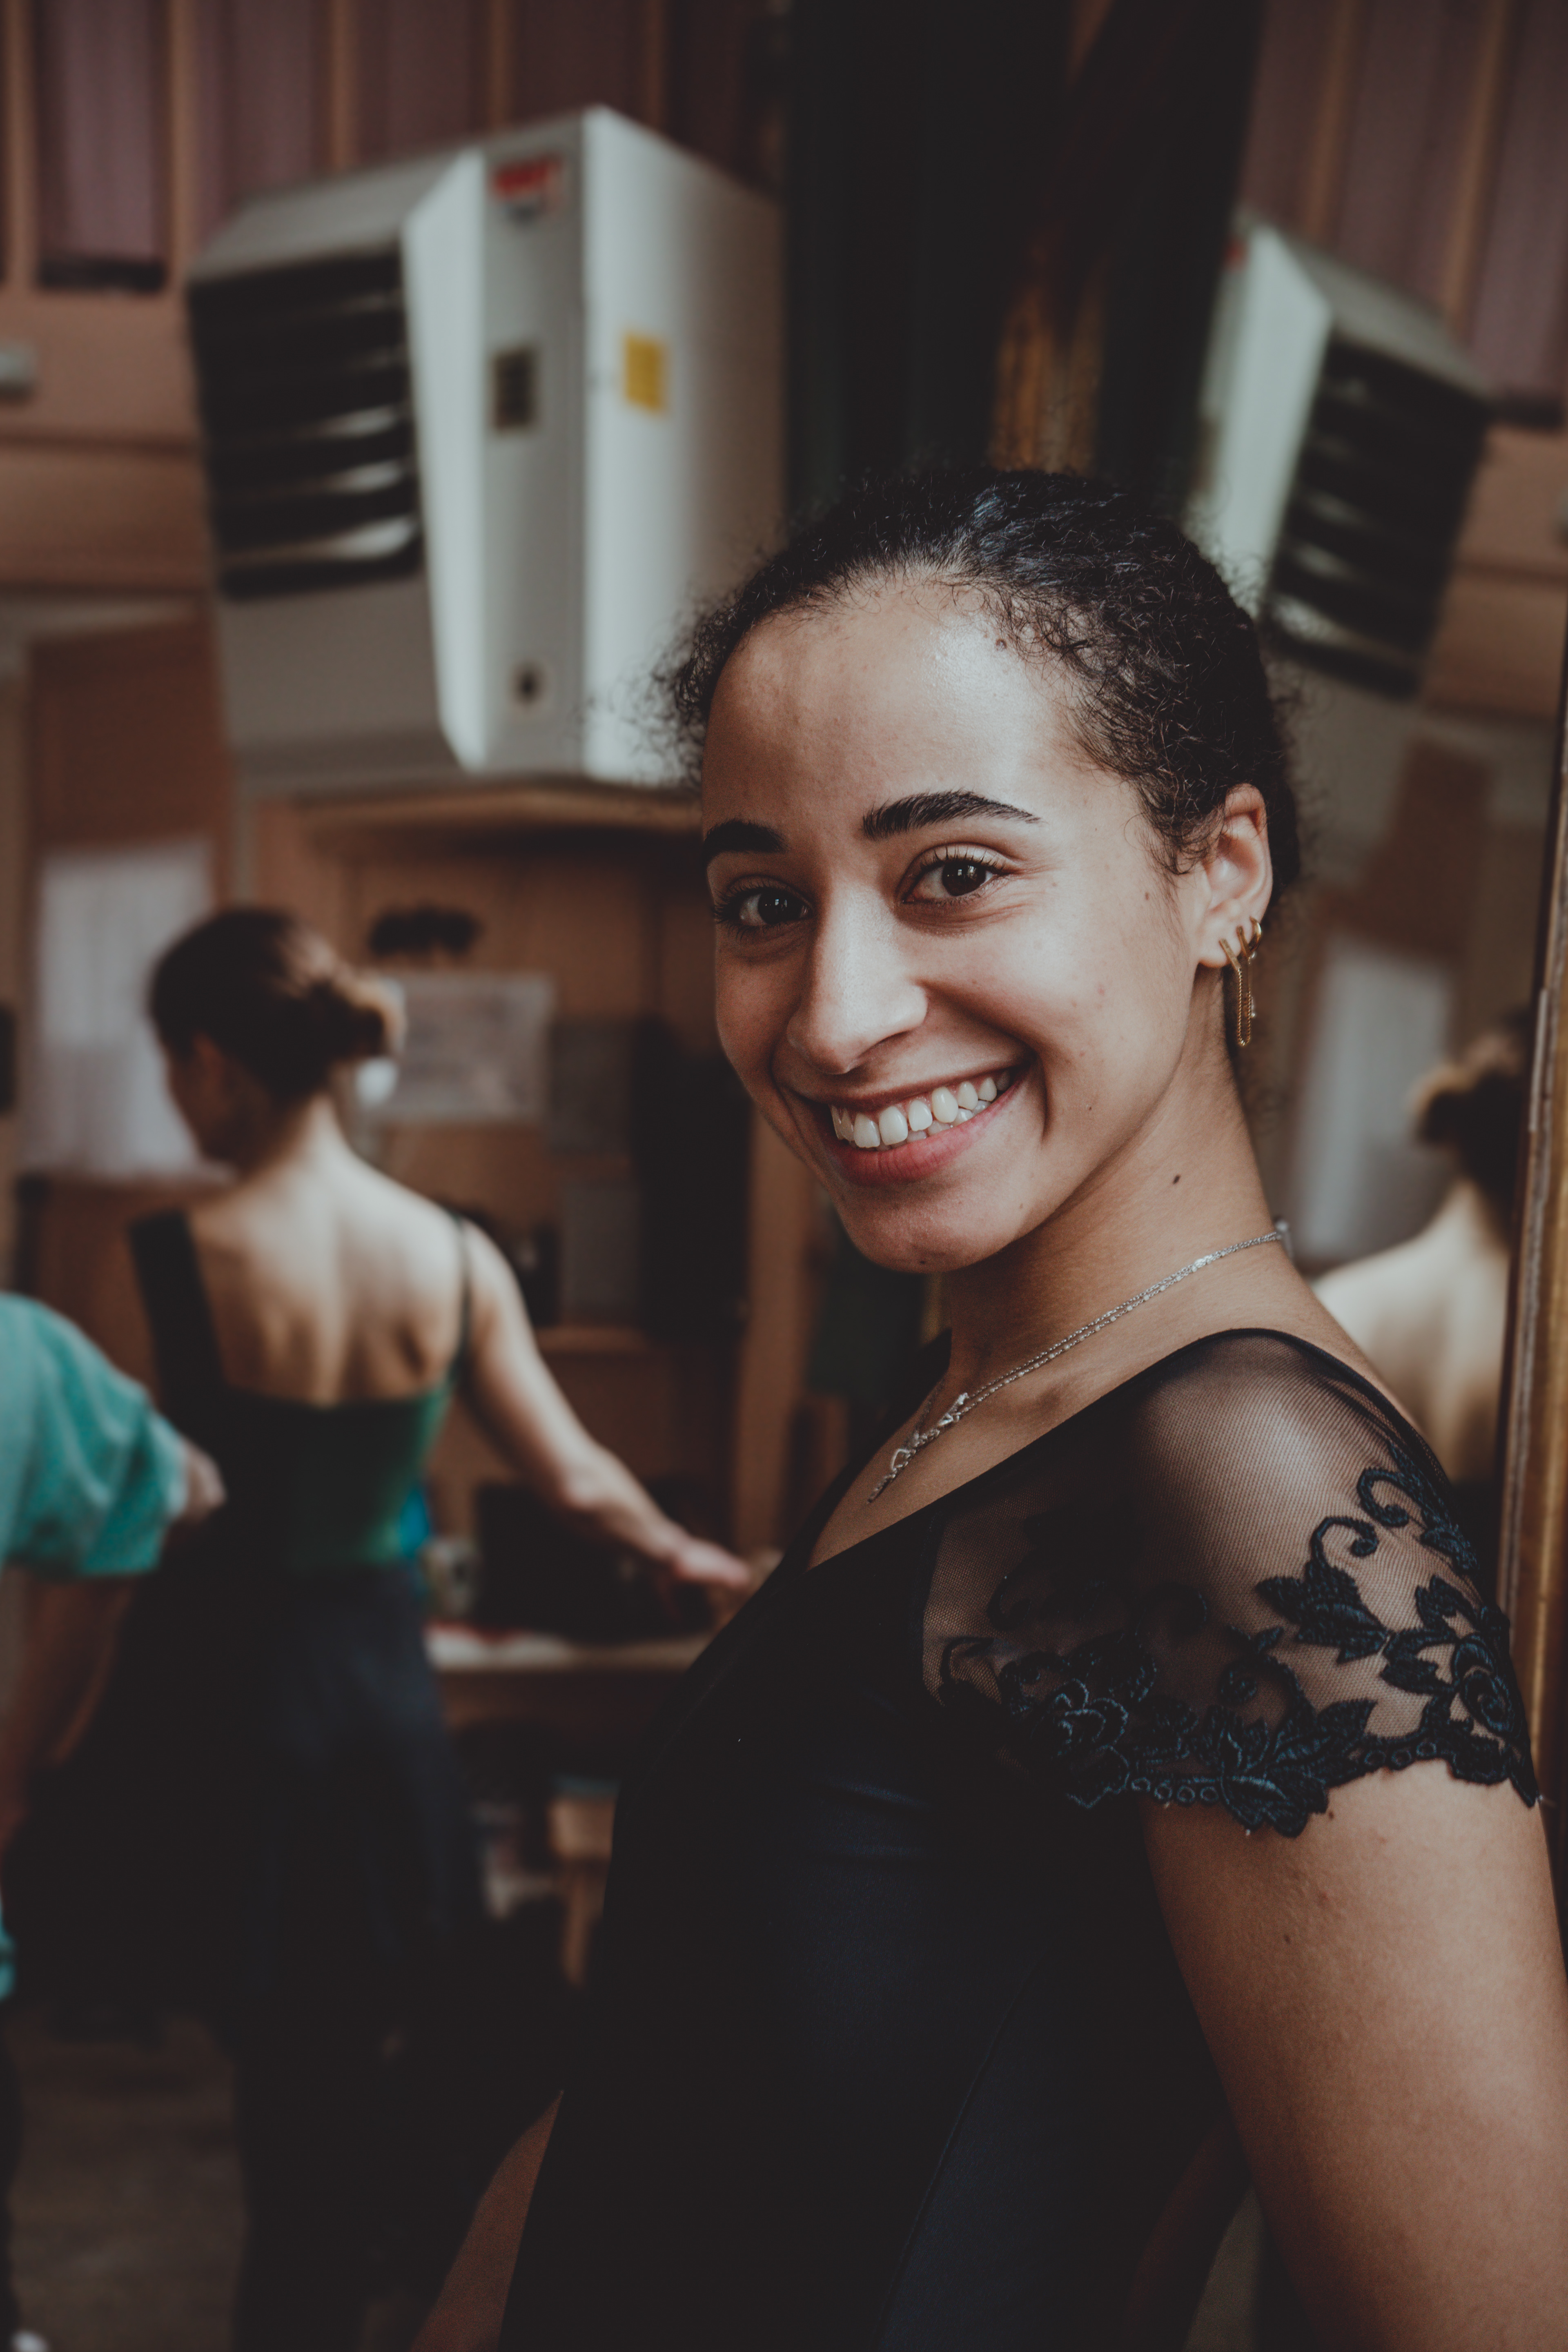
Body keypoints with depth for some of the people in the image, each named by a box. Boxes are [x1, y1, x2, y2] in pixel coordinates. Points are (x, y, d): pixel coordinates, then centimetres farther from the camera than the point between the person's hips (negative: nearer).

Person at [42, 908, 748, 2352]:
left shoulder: (169, 1261, -16)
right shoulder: (457, 1259, -5)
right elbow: (574, 1477, 5)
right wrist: (687, 1553, 24)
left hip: (213, 1702, -3)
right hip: (378, 1692, 3)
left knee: (290, 2086, 15)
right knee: (338, 2094, 18)